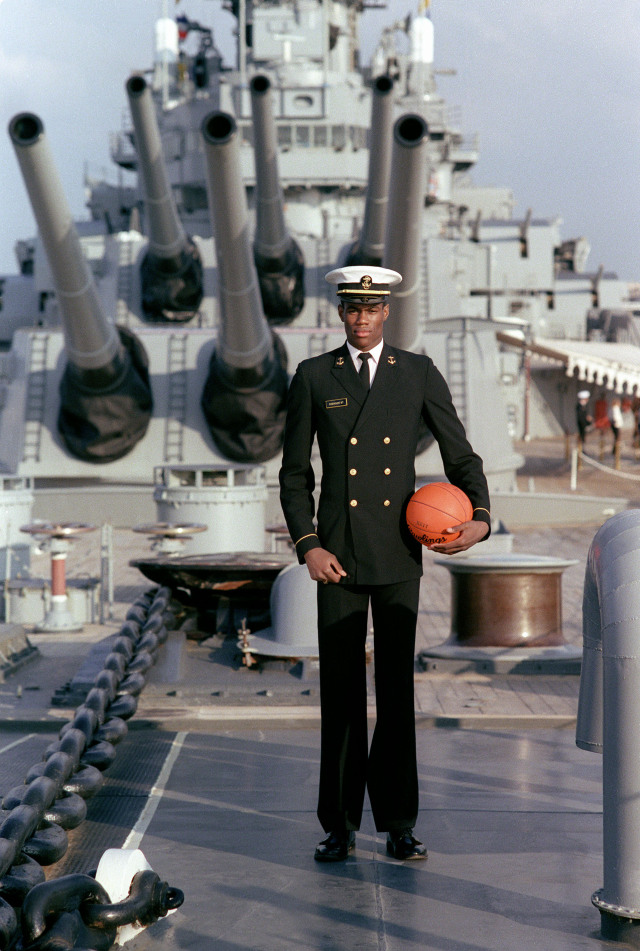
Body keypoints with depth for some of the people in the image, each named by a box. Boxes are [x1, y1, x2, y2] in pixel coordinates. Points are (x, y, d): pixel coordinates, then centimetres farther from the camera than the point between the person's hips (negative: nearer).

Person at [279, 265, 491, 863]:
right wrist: (307, 545, -8)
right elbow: (294, 473, 5)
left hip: (399, 555, 1)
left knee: (397, 688, 4)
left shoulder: (419, 373, 6)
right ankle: (339, 826, 10)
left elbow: (461, 455, 8)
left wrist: (480, 517, -10)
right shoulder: (313, 377, 5)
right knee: (340, 690, 2)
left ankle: (398, 824, 12)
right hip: (337, 555, 0)